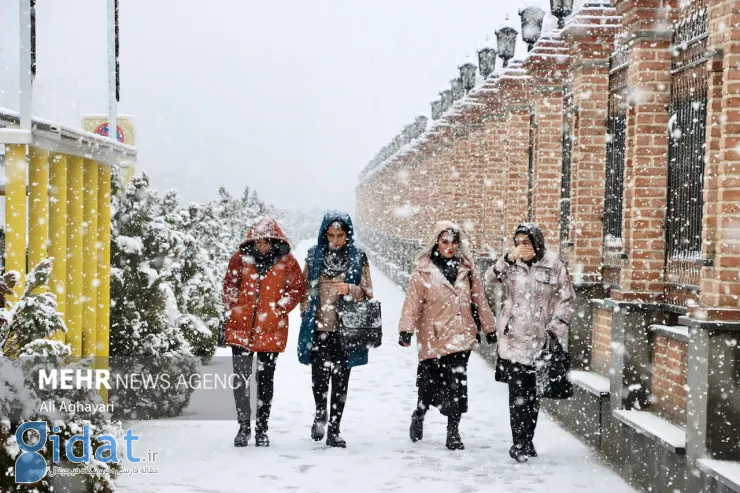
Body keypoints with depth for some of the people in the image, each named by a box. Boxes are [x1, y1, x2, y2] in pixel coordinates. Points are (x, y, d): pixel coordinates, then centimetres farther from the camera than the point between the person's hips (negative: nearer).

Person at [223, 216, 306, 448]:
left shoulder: (287, 261, -3)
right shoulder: (241, 257, 0)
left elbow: (298, 288, 3)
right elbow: (229, 285, 9)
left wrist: (280, 309, -6)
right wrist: (232, 308, 1)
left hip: (271, 331, -1)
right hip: (240, 328, 1)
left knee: (265, 381, 9)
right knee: (240, 379, 2)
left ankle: (262, 429, 20)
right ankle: (243, 427, 16)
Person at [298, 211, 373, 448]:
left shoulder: (358, 257, 2)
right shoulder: (314, 255, 5)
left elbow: (367, 293, 4)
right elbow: (305, 288, 12)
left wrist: (350, 289, -15)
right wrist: (307, 314, 4)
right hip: (318, 327, 0)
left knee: (340, 380, 4)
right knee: (319, 376, -9)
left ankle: (334, 430, 15)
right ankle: (320, 413, 21)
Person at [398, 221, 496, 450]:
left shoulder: (466, 268, 8)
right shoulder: (423, 270, -3)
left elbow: (479, 300, 13)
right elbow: (412, 302, -8)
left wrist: (489, 328, 15)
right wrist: (406, 330, -16)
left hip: (461, 337, 2)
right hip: (434, 339, -2)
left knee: (457, 385, -1)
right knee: (431, 384, 7)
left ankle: (453, 431, 12)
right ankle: (419, 414, 36)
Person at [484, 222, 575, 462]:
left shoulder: (553, 265, -1)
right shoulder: (512, 264, 5)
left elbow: (567, 299, 2)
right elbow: (491, 278, -7)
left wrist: (556, 328, -3)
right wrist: (508, 259, -19)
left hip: (540, 339, 0)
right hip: (514, 338, 0)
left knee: (533, 392, 8)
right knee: (517, 391, -6)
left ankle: (527, 441, 21)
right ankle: (519, 443, -1)